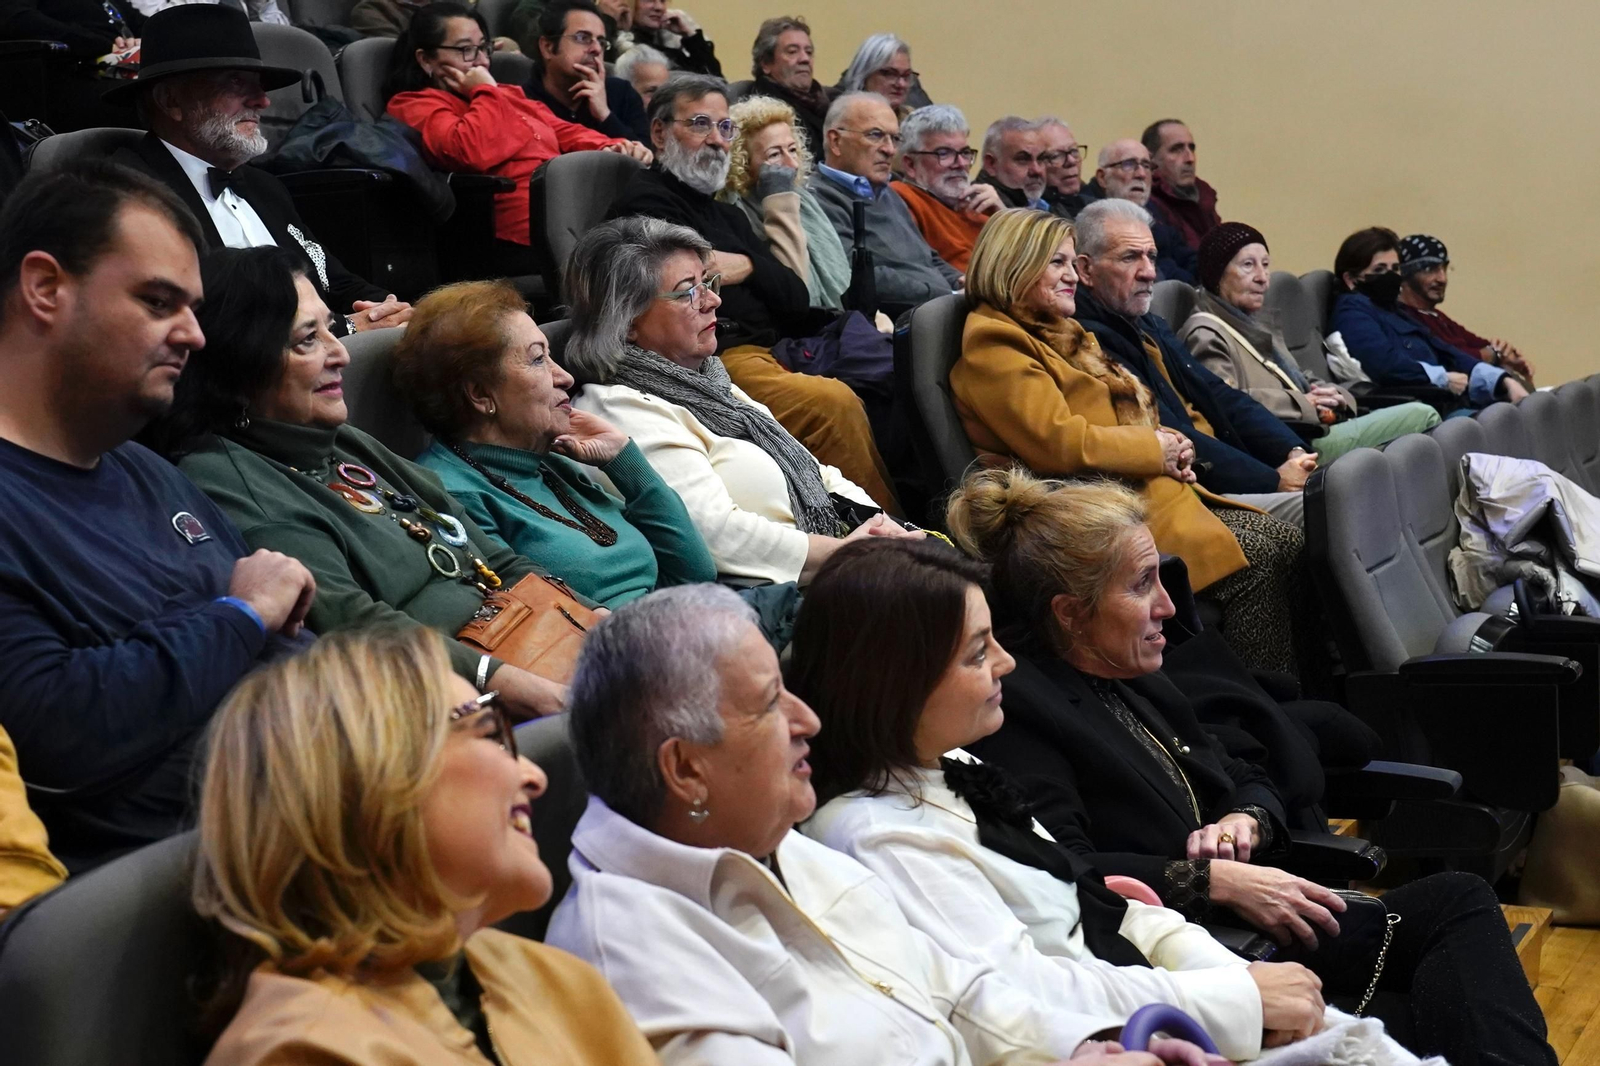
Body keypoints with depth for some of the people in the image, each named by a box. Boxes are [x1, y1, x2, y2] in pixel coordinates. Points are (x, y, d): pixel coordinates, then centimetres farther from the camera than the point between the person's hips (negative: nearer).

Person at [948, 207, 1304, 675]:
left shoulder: (1059, 336, 24)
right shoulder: (993, 344, -7)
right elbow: (1058, 443, -19)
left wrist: (1171, 446, 5)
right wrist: (1154, 449, -8)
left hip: (1148, 489, 10)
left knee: (1286, 543, -9)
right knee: (1252, 559, -23)